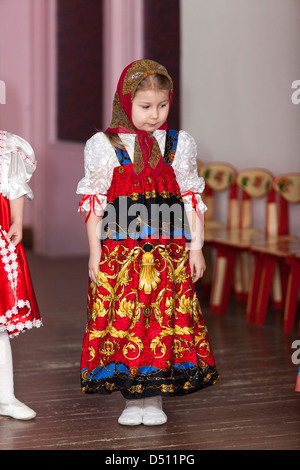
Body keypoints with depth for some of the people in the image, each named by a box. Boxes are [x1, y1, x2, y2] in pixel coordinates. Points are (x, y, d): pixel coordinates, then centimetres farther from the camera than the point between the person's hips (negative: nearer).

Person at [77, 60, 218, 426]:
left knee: (165, 323, 1)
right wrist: (95, 252, -2)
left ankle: (154, 398, 12)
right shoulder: (105, 146, 1)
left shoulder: (178, 145, 7)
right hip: (120, 253, -1)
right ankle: (132, 399, 12)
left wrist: (195, 248, 4)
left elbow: (192, 201, 9)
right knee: (124, 323, 0)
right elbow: (94, 203, 2)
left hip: (169, 252, 1)